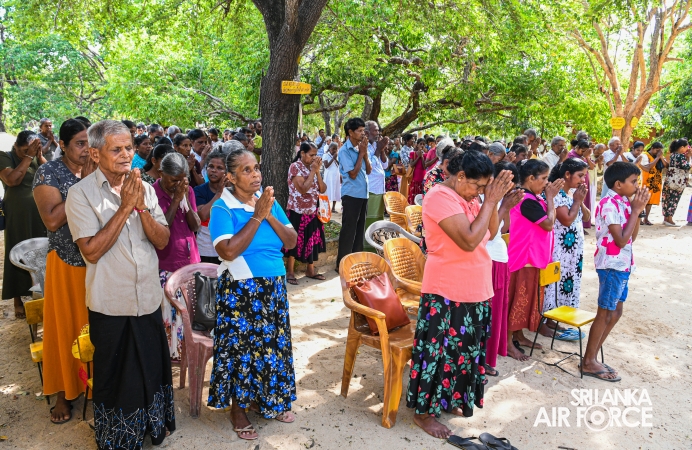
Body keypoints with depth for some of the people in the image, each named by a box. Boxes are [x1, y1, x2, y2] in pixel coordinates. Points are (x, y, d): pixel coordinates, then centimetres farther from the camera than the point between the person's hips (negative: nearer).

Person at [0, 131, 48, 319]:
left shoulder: (37, 158, 6)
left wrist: (39, 155, -13)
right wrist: (28, 156, -20)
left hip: (39, 213, 4)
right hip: (18, 215, -3)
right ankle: (18, 300, 12)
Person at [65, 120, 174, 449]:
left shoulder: (144, 188, 3)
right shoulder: (81, 193, -10)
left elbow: (162, 240, -2)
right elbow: (91, 251, -19)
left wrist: (141, 206, -17)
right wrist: (125, 208, -20)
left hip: (148, 298, 4)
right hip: (111, 304, -4)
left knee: (151, 368, 18)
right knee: (114, 375, 14)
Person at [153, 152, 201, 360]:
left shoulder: (188, 191, 6)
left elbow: (196, 226, 1)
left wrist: (185, 200, -13)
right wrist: (175, 201, -19)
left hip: (190, 261, 5)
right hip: (166, 265, -5)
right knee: (168, 314, -1)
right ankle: (168, 353, 14)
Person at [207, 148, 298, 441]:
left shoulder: (268, 200, 3)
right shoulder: (222, 208, -12)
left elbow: (291, 242, 1)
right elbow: (229, 251, -26)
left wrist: (269, 215, -14)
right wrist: (257, 217, -23)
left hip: (274, 286, 5)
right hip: (241, 290, -5)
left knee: (272, 342, 15)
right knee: (241, 347, 6)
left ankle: (267, 401, 37)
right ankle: (238, 409, 27)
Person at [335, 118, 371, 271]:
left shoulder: (361, 148, 10)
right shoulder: (344, 151, -12)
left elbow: (368, 170, 9)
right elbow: (353, 174, -17)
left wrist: (365, 153, -4)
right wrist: (361, 153, -11)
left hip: (363, 193, 7)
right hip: (351, 194, -7)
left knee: (360, 228, 13)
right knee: (348, 229, -3)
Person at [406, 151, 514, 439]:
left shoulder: (468, 197, 8)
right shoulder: (441, 197, -19)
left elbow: (490, 233, 10)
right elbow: (469, 240, -27)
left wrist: (494, 201, -4)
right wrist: (490, 201, -19)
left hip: (474, 291, 9)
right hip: (447, 293, -9)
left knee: (461, 348, 20)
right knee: (439, 350, 2)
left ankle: (449, 399, 37)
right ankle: (424, 412, 18)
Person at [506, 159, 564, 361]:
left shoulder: (531, 198, 10)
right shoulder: (527, 200, -22)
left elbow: (546, 221, 11)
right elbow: (548, 224, -20)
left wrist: (550, 196, 2)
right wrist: (550, 197, -12)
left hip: (532, 256, 10)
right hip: (524, 257, -10)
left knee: (526, 297, 17)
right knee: (518, 298, -2)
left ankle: (518, 335, 29)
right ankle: (508, 343, 7)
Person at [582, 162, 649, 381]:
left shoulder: (624, 203, 9)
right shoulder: (609, 204, -18)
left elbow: (632, 237, 11)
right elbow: (621, 240, -23)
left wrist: (637, 210, 1)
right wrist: (635, 210, -17)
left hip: (622, 264, 9)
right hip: (612, 265, -9)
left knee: (615, 312, 15)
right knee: (606, 314, -1)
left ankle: (592, 357, 24)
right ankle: (589, 362, 12)